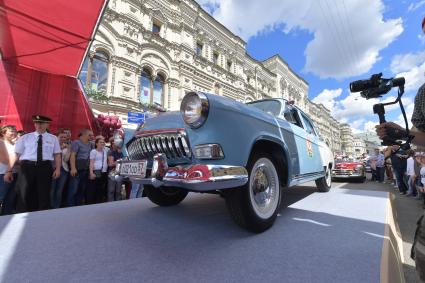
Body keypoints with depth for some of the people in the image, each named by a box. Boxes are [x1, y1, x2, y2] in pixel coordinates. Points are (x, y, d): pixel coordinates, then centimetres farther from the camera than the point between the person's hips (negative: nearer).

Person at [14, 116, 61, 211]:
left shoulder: (53, 138, 8)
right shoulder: (25, 138, 8)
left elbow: (57, 155, 4)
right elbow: (16, 155, 7)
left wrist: (58, 169, -5)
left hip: (45, 167, 0)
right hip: (27, 167, 0)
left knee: (44, 195, 7)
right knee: (25, 195, 7)